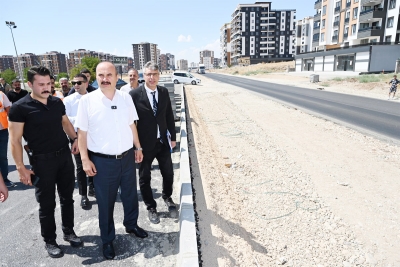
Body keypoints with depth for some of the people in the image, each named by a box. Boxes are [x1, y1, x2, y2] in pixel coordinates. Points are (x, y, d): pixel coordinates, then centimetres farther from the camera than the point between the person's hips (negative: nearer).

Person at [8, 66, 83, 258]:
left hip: (65, 156, 5)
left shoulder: (57, 102, 3)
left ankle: (69, 232, 35)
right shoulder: (19, 108, -11)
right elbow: (15, 140, -10)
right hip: (41, 161, -4)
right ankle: (49, 241, 29)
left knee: (67, 198, 16)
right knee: (47, 204, 9)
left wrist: (75, 138, 0)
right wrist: (21, 168, -13)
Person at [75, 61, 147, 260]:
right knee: (105, 202, 13)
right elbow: (82, 132, -6)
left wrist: (138, 147, 11)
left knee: (130, 195, 20)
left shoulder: (126, 98, -1)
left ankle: (131, 225, 47)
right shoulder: (87, 100, -10)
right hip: (102, 161, -3)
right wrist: (85, 159, -8)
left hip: (127, 157, 3)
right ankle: (107, 240, 35)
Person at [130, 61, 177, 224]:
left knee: (168, 174, 16)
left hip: (163, 142, 4)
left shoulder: (164, 92, 1)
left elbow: (169, 116, 8)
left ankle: (167, 197, 45)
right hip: (145, 144, -3)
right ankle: (151, 207, 33)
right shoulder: (134, 94, -13)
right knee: (145, 178, 11)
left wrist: (173, 136, 9)